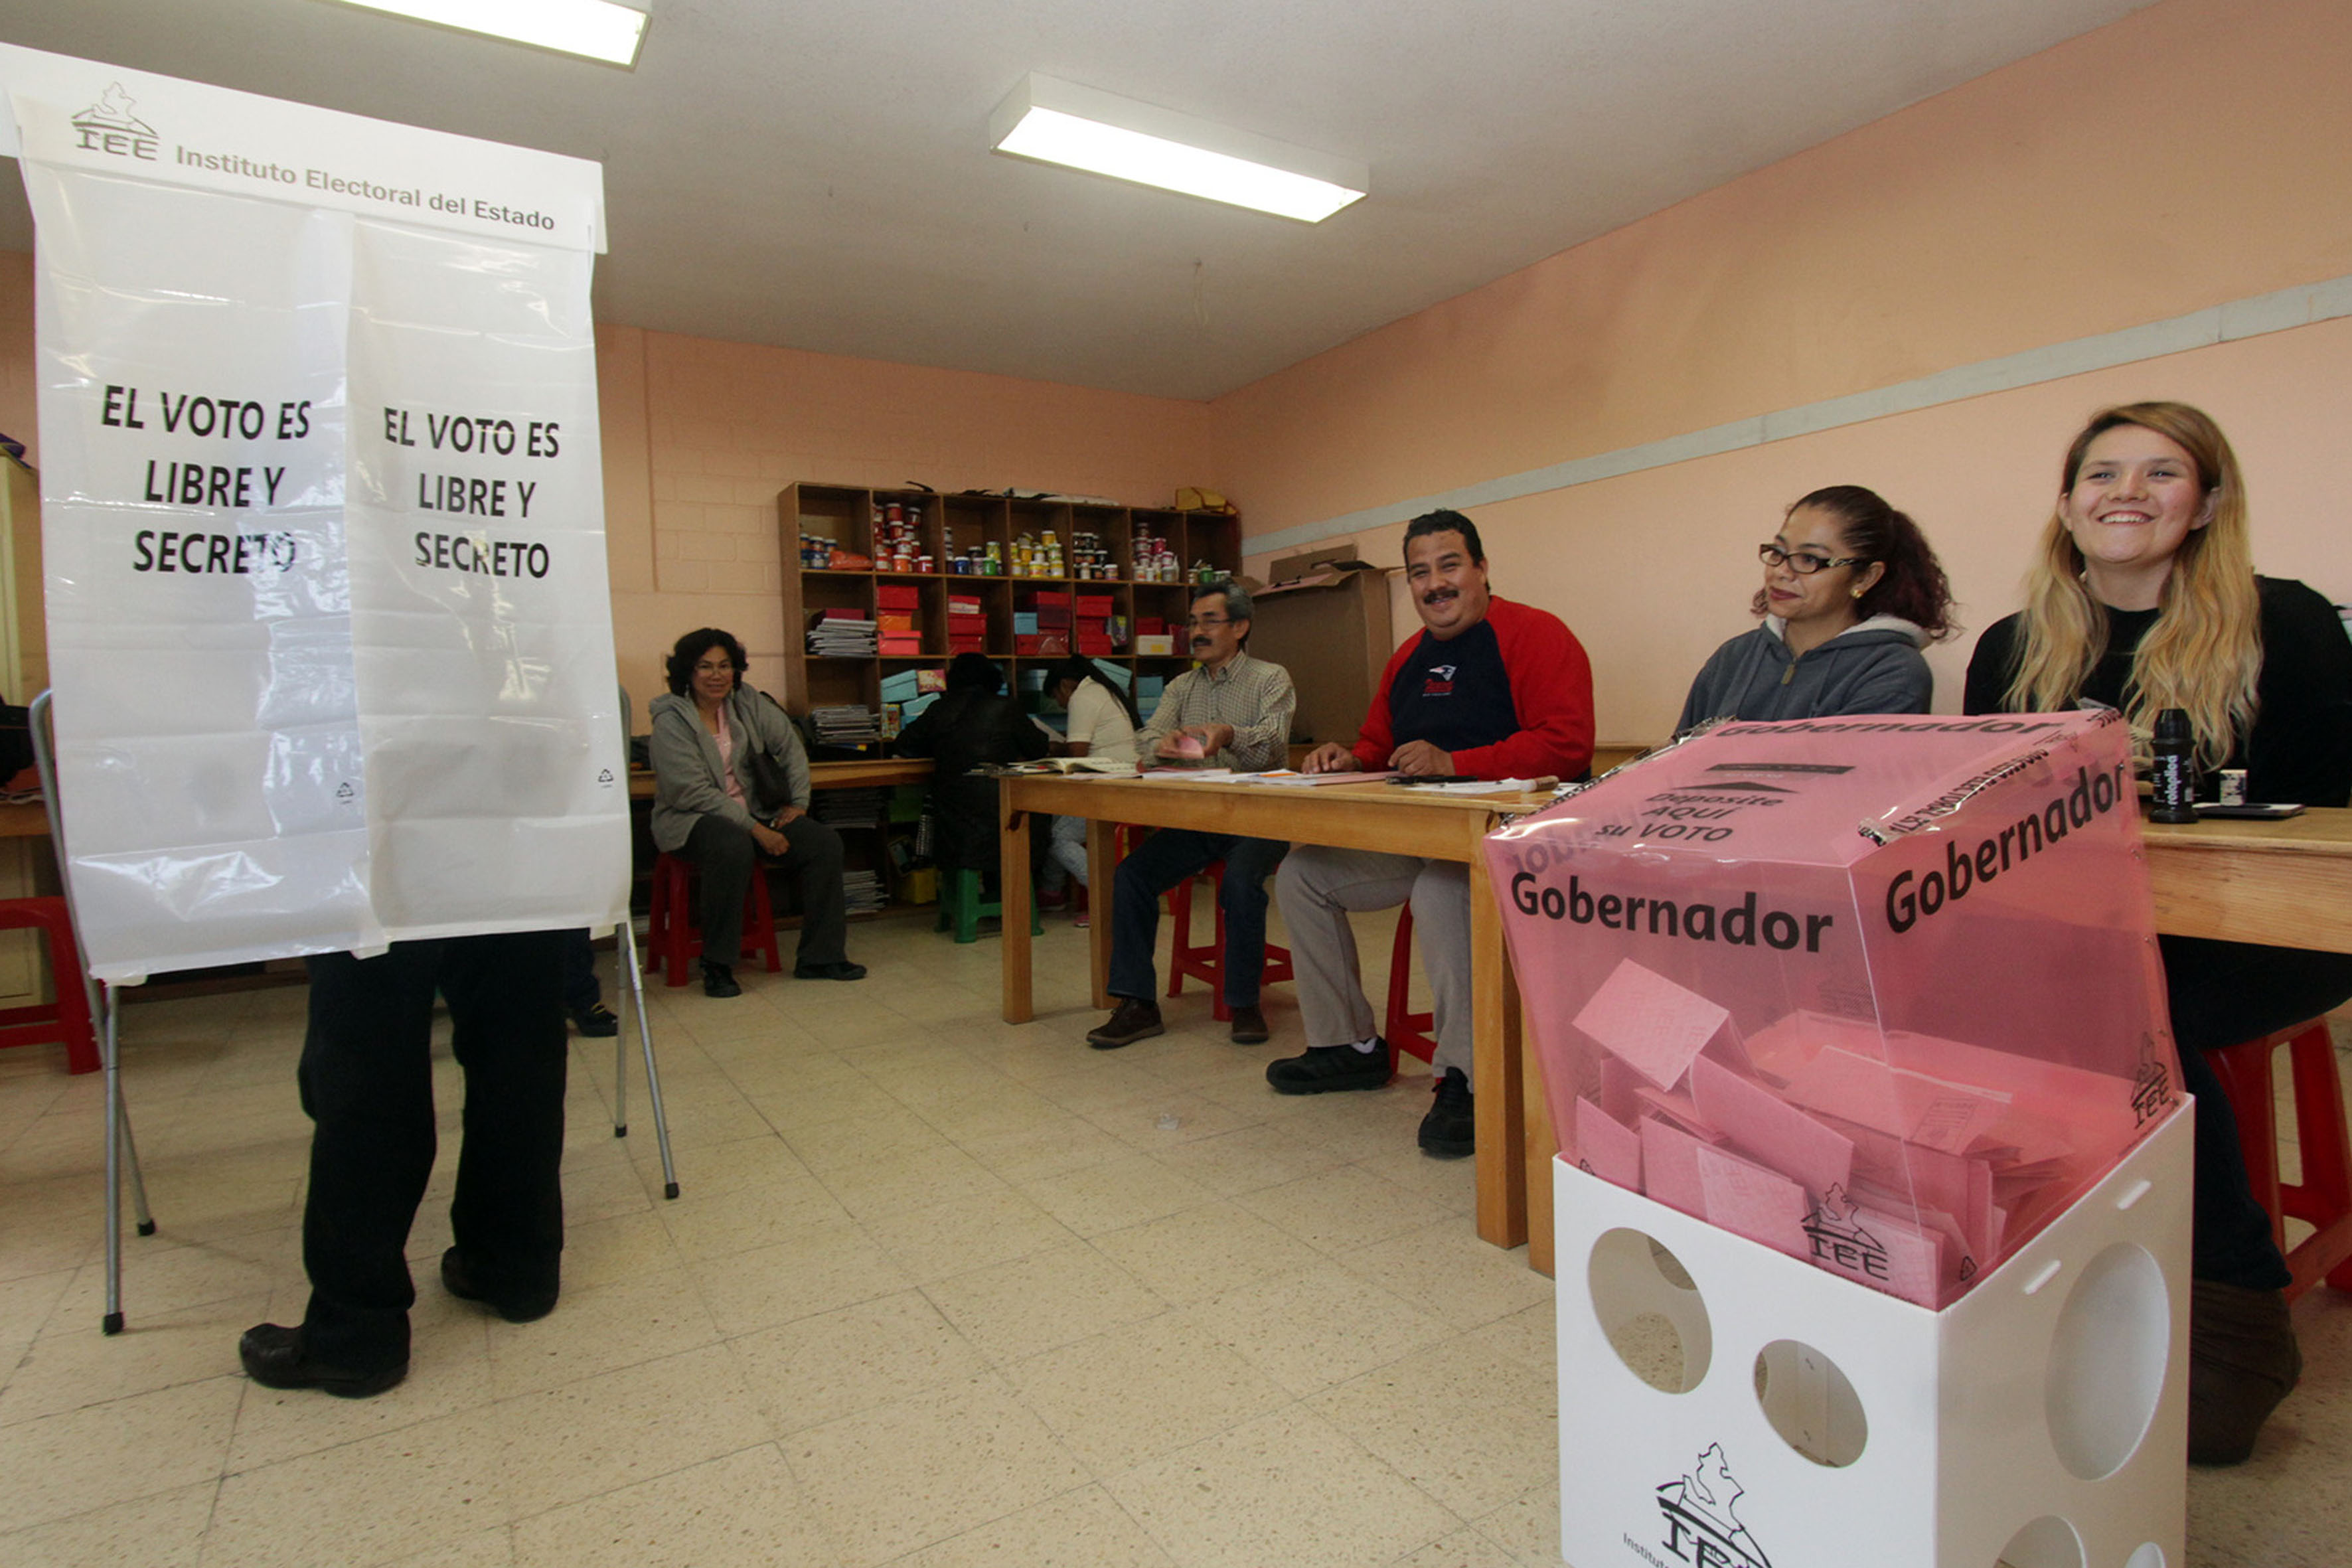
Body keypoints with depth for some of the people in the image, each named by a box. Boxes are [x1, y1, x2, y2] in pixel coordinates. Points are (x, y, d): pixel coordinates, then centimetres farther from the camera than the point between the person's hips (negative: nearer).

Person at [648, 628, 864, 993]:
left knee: (826, 843, -15)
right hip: (690, 818, -5)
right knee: (734, 847, -39)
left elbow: (791, 747, 12)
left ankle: (820, 957, -6)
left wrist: (799, 803, 2)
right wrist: (755, 829, -22)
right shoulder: (671, 721, -11)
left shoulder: (747, 702, 3)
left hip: (753, 811, 6)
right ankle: (716, 966, -24)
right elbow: (694, 793, -18)